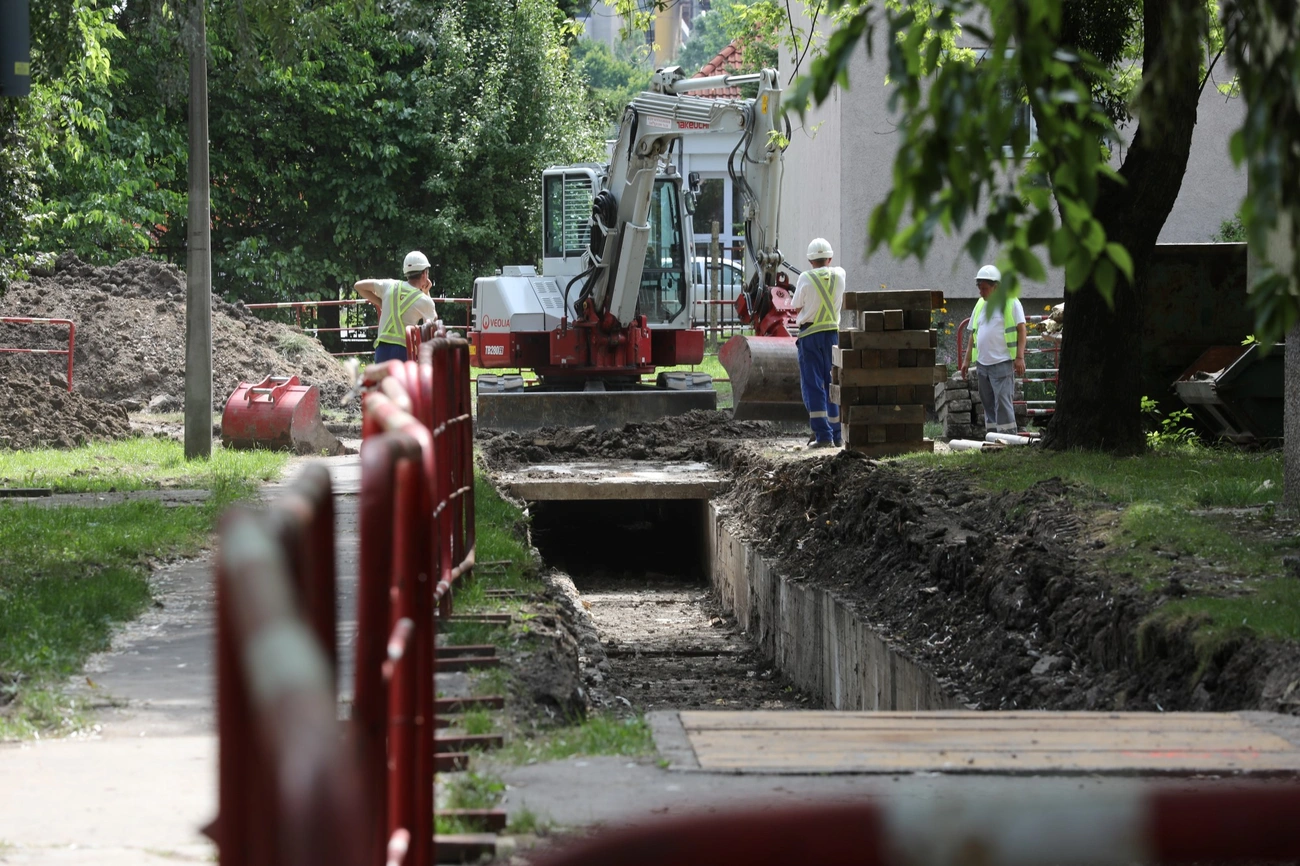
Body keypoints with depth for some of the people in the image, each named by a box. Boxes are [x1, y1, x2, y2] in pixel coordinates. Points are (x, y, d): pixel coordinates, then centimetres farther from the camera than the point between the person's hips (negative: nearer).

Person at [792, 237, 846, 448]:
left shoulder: (806, 278, -10)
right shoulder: (839, 275, 2)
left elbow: (797, 308, -3)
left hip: (810, 334, -4)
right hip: (832, 333, 4)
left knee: (813, 385, -2)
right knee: (833, 384, 13)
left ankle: (823, 435, -9)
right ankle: (836, 435, 16)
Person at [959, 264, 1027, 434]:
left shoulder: (1010, 302, -2)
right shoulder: (980, 305, 17)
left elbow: (1022, 330, -6)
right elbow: (973, 334, 20)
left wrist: (1020, 357, -14)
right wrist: (967, 360, 16)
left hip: (1002, 363, -7)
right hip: (982, 363, 7)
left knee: (1003, 402, -11)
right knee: (988, 404, 9)